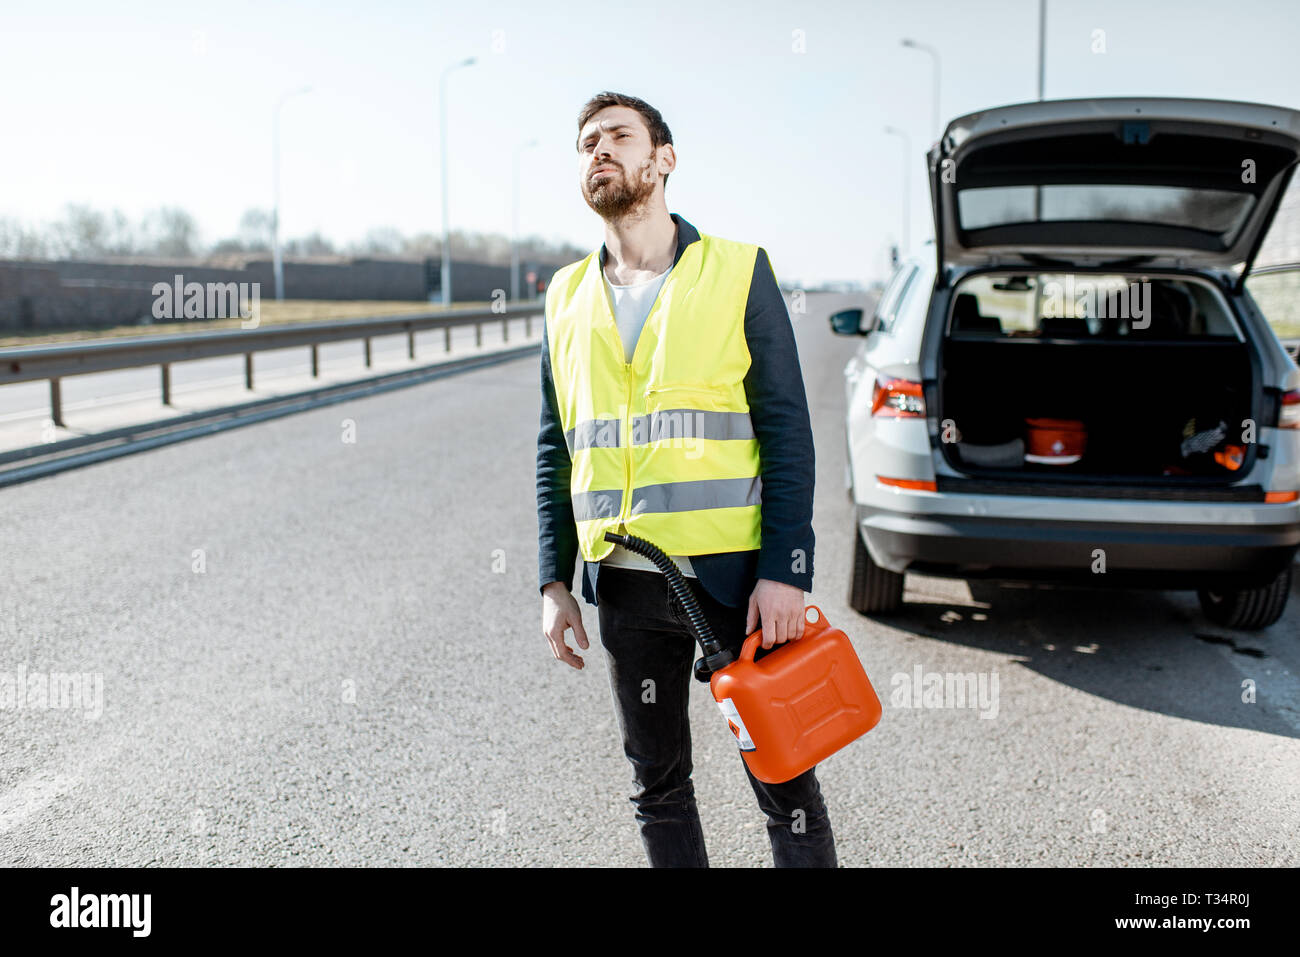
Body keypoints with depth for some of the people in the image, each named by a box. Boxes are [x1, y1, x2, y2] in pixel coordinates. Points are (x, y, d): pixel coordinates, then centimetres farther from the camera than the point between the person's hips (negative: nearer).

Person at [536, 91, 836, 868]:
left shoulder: (738, 272, -1)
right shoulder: (568, 297, 11)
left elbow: (788, 432, -5)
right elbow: (555, 451, 14)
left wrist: (786, 572, -13)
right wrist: (555, 579, 7)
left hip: (733, 573, -4)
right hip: (625, 584, 4)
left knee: (784, 782, 4)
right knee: (658, 784, 14)